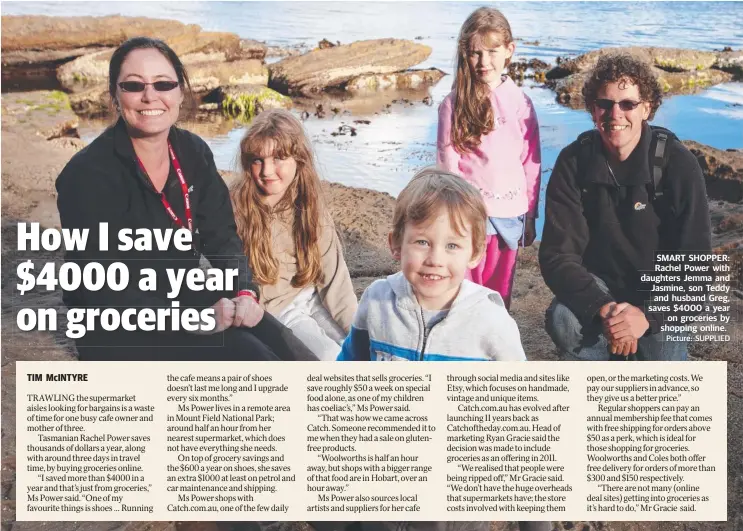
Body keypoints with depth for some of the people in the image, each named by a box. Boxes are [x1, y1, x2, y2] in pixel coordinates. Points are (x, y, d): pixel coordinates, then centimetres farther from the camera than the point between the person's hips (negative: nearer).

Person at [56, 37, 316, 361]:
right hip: (119, 332, -6)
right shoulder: (88, 174, -18)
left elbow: (221, 236, 2)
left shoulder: (194, 153, 1)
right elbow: (104, 292, -22)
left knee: (292, 357, -13)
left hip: (186, 298, 6)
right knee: (250, 360, -25)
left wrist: (245, 292, -19)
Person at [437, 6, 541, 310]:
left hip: (509, 214, 2)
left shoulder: (520, 102, 1)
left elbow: (532, 163, 5)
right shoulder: (454, 104, -3)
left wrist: (529, 217, 7)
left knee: (499, 294, 11)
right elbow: (447, 164, -2)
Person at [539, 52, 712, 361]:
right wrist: (601, 309, -34)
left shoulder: (678, 165, -15)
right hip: (599, 286, 1)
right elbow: (557, 254, -17)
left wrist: (648, 315, -33)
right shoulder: (574, 162, -12)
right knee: (562, 320, -30)